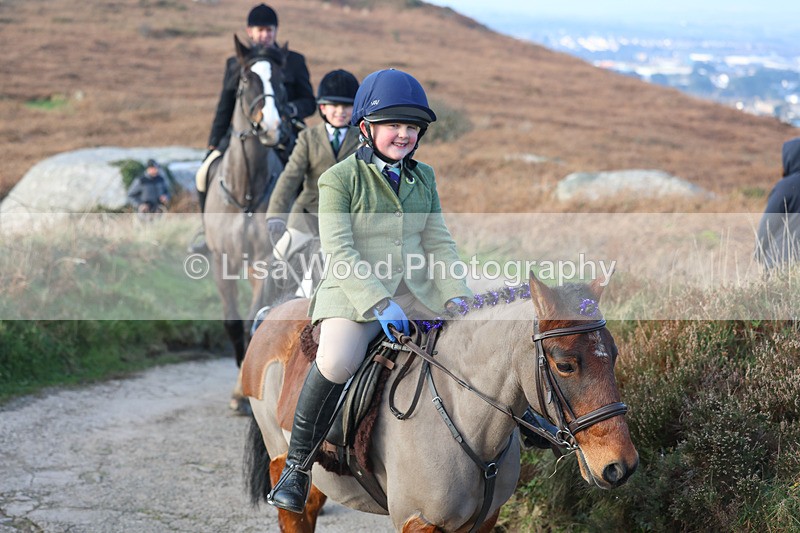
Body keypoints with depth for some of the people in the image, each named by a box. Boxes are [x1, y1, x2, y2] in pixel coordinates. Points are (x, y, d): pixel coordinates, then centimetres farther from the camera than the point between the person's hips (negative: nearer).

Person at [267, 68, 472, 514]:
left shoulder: (423, 177, 13)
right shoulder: (340, 178, -4)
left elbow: (439, 243, 12)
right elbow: (338, 251, -12)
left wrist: (457, 296, -5)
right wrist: (379, 304, -23)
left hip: (417, 290, 6)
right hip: (354, 292, -6)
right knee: (337, 361, -32)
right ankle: (298, 466, -15)